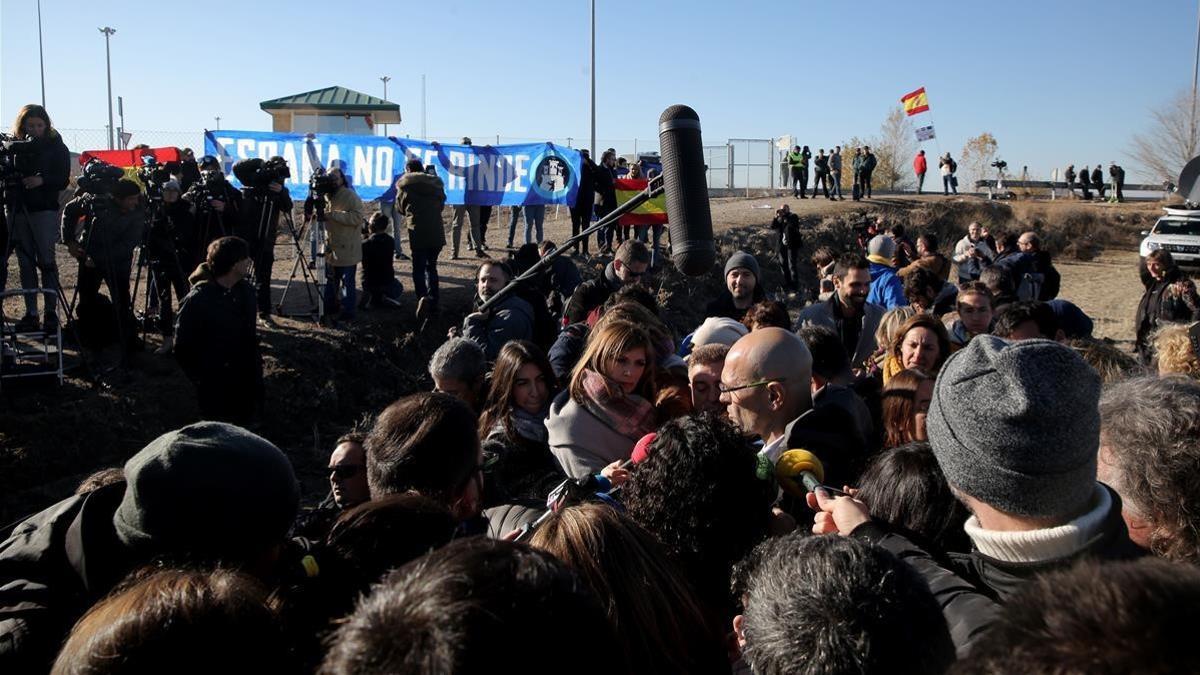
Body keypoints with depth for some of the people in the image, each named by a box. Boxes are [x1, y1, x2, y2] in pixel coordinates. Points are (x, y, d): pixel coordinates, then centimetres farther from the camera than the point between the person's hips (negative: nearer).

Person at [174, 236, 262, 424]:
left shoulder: (246, 290, 0)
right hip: (215, 387, -6)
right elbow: (183, 349, -13)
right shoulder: (196, 300, -20)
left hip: (247, 381, 6)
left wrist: (256, 364, 8)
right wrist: (202, 380, -10)